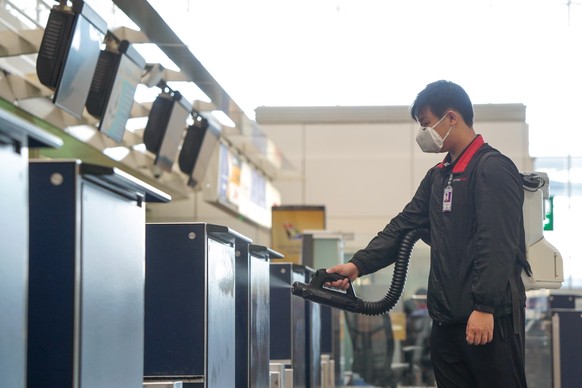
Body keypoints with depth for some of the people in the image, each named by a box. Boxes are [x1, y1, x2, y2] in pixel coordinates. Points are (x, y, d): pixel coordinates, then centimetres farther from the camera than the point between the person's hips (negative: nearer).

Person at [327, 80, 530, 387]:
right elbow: (404, 226, 17)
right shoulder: (438, 176, 18)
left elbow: (498, 244, -18)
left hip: (490, 316, -8)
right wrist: (358, 265, 5)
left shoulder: (493, 169, -10)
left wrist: (485, 307, -23)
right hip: (446, 317, 8)